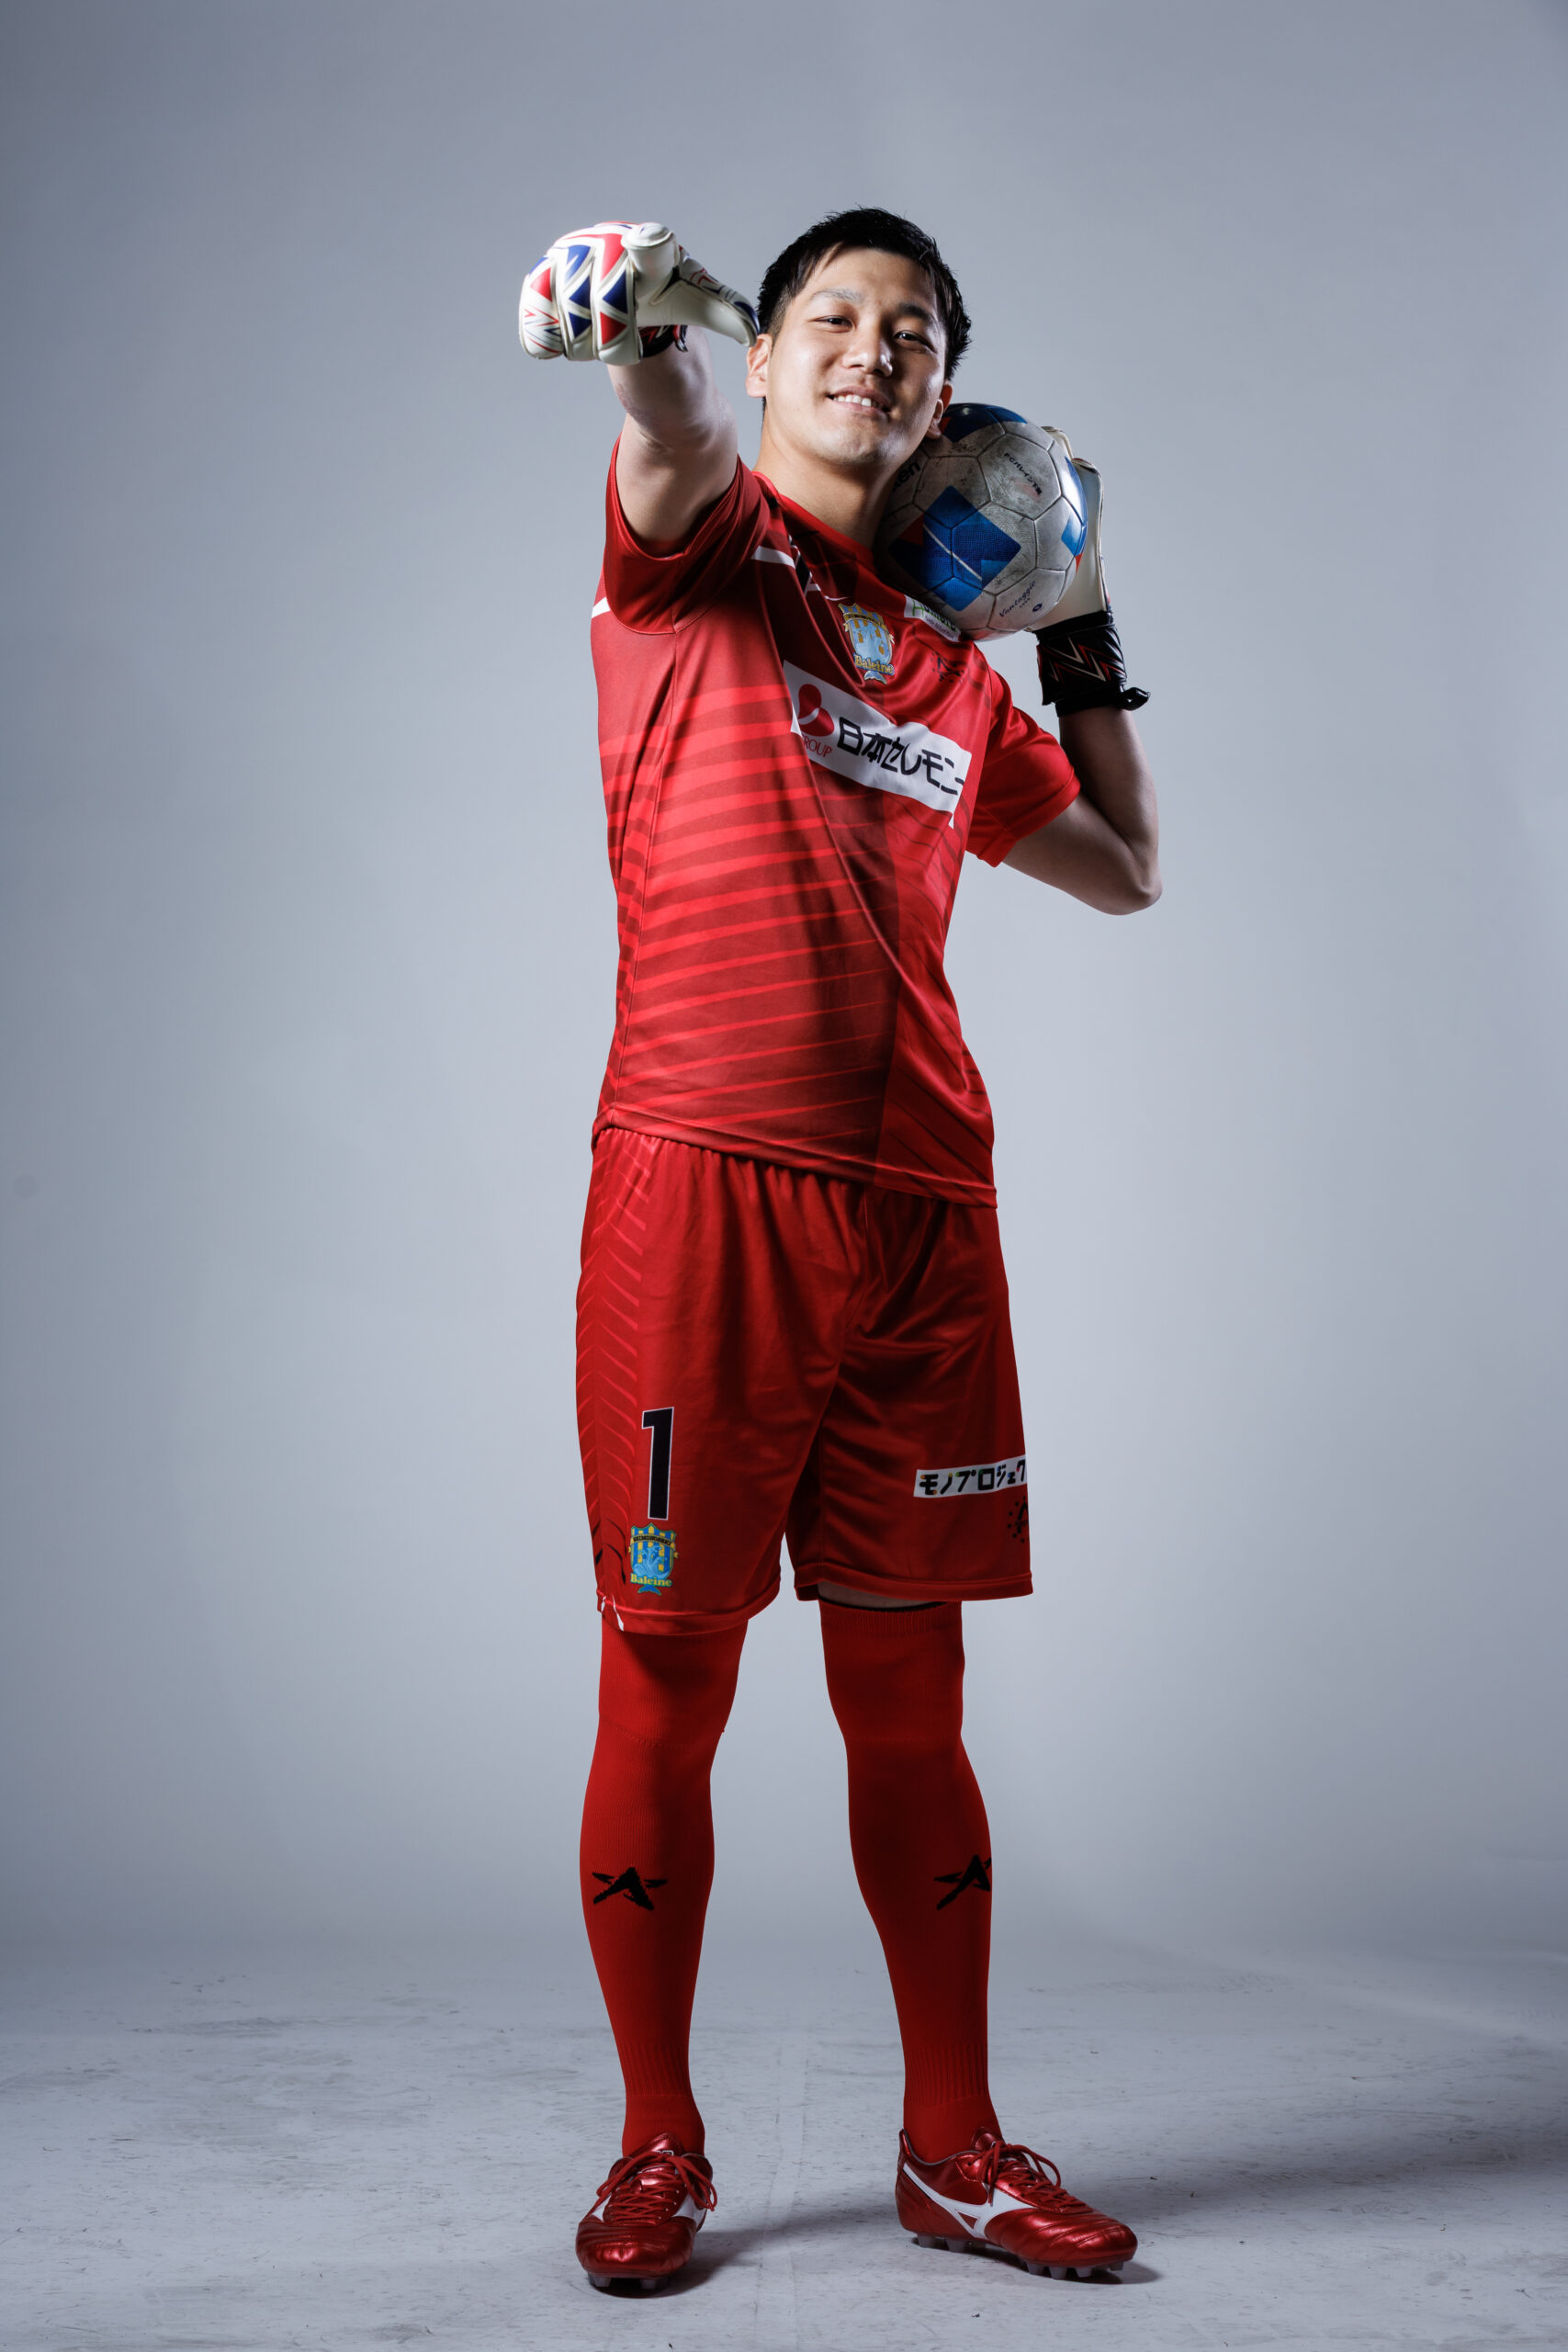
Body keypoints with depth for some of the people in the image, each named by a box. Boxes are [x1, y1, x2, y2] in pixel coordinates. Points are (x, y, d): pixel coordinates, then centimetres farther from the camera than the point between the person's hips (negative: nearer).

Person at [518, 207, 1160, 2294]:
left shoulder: (947, 668, 21)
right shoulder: (700, 553, 7)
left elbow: (1125, 870, 31)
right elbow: (673, 439, -18)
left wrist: (1080, 619, 25)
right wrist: (659, 322, -40)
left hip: (924, 1203, 5)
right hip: (705, 1181, -4)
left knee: (910, 1688, 9)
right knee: (669, 1683, 1)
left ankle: (955, 2148, 20)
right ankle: (660, 2148, 16)